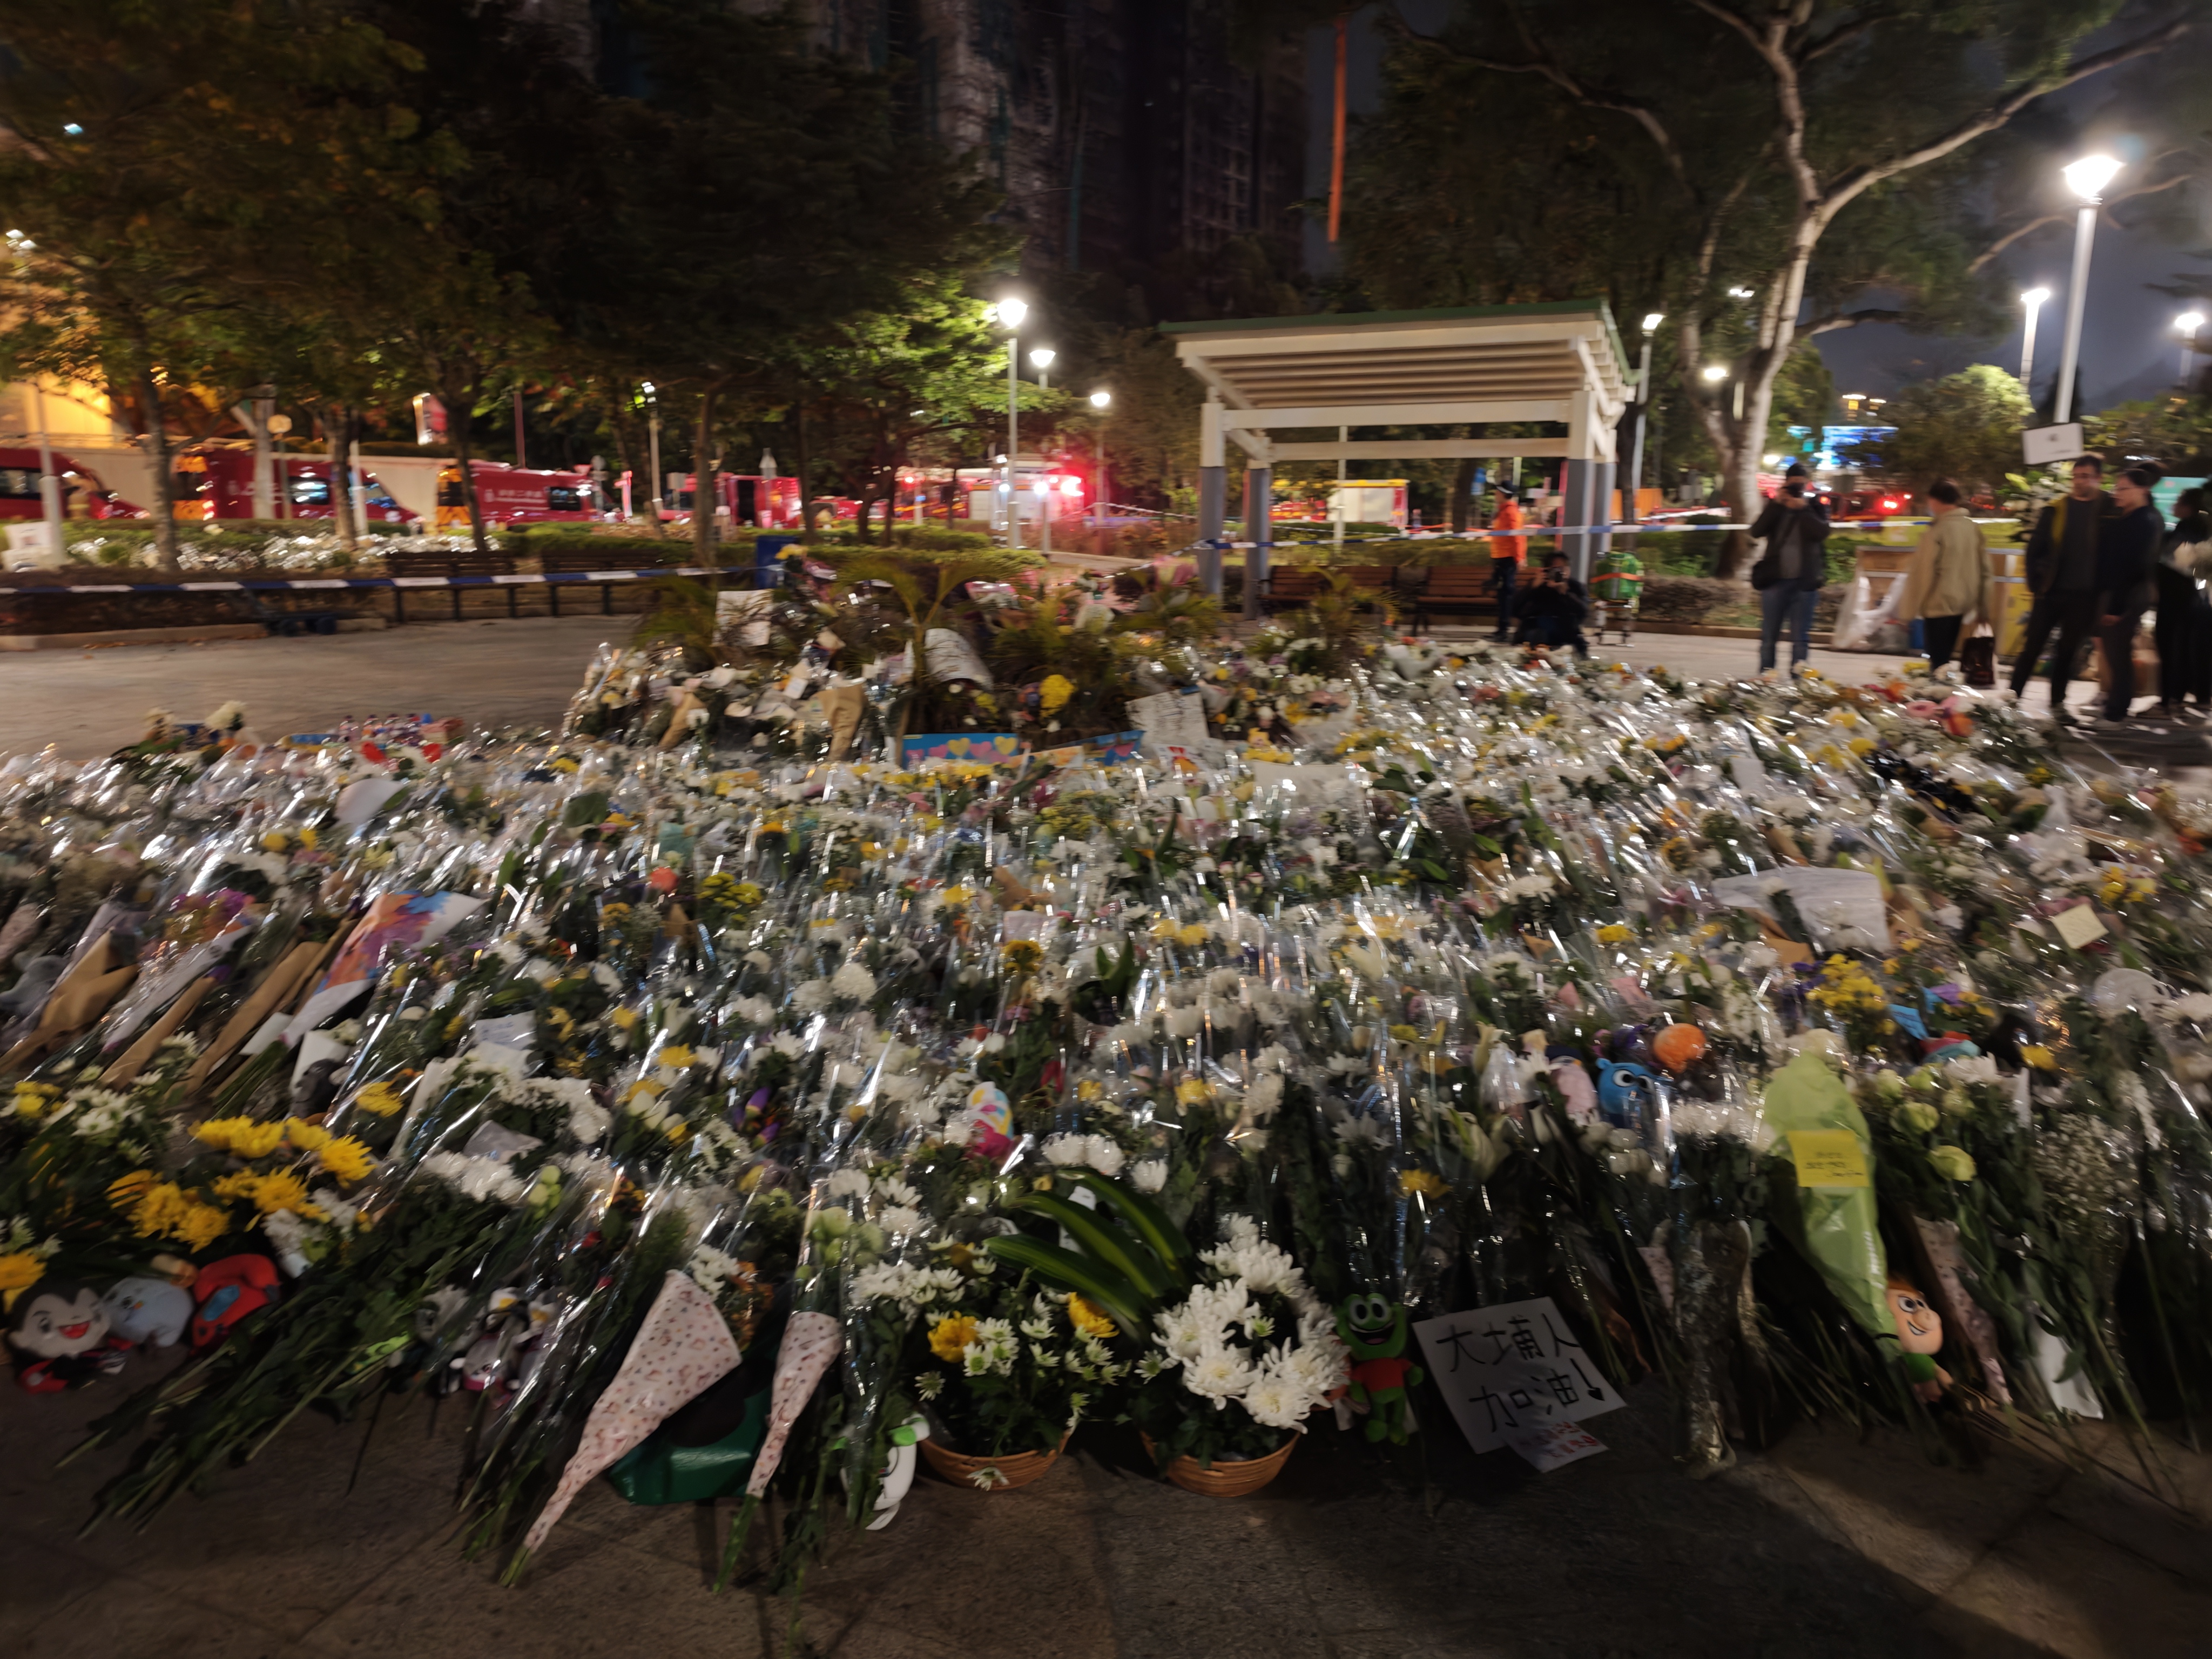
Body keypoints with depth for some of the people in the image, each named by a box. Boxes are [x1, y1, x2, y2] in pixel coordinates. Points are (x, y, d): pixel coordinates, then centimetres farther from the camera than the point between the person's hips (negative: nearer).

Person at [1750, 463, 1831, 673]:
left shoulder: (1814, 507, 6)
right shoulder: (1774, 506, 8)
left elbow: (1822, 532, -11)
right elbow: (1756, 533, -8)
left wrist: (1803, 509, -15)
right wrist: (1777, 504, -12)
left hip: (1804, 582, -1)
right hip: (1775, 579, 1)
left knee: (1801, 637, 0)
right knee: (1769, 636, 5)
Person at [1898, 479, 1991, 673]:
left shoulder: (1935, 532, -16)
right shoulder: (1973, 528, 5)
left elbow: (1922, 575, -14)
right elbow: (1984, 569, 10)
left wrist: (1909, 610, -6)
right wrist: (1984, 607, 17)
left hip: (1939, 606, -7)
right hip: (1963, 604, 7)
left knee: (1938, 662, -4)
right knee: (1946, 657, 17)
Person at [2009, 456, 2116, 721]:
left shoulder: (2108, 511, 0)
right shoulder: (2056, 510, 2)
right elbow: (2034, 548, 4)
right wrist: (2036, 582, -2)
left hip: (2083, 596, 0)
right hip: (2051, 592, 0)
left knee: (2069, 652, 10)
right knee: (2032, 647, 1)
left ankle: (2058, 703, 18)